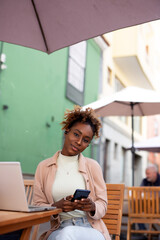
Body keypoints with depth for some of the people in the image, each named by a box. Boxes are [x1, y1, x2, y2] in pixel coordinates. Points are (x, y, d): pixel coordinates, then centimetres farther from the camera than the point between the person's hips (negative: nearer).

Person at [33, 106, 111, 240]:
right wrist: (57, 206, -15)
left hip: (90, 228, 0)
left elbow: (103, 205, 8)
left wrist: (92, 207, -16)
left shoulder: (93, 166, 8)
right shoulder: (43, 167, 9)